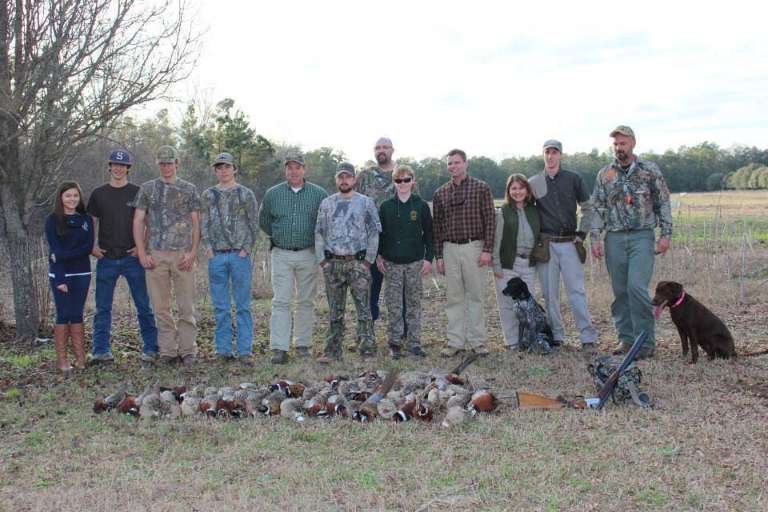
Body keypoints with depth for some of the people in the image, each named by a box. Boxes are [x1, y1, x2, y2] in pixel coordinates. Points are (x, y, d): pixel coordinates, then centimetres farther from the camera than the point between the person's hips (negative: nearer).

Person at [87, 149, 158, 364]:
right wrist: (93, 246, -1)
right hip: (106, 258, 2)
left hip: (132, 257, -2)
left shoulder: (137, 193, 4)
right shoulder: (99, 194, 9)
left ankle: (151, 348, 9)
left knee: (144, 306, 1)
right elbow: (92, 223, 13)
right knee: (103, 307, 4)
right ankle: (101, 350, 11)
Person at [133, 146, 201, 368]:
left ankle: (188, 350, 5)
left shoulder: (189, 189, 9)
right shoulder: (147, 188, 10)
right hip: (155, 255, 1)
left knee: (186, 306, -1)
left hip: (183, 255, -1)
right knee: (161, 306, 4)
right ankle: (167, 351, 11)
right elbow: (138, 221, 7)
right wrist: (142, 253, -2)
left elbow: (196, 223, 6)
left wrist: (193, 252, -6)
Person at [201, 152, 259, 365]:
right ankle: (223, 349, 12)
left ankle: (245, 350, 2)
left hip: (240, 254, -2)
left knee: (243, 305, -1)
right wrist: (208, 248, -3)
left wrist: (246, 249, -8)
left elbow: (253, 223, 2)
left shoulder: (246, 194, 5)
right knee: (220, 307, 5)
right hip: (216, 256, 2)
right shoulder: (208, 195, 11)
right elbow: (203, 223, 9)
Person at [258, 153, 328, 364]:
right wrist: (279, 237, 13)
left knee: (306, 301, 7)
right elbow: (263, 222, 17)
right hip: (281, 255, 0)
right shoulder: (272, 194, 5)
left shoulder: (319, 194, 2)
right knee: (281, 302, -5)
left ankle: (303, 344, 16)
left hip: (308, 254, 0)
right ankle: (279, 349, -6)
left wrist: (315, 239, 7)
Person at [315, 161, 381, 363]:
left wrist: (368, 260, -5)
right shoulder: (326, 203, 10)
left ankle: (367, 350, 0)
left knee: (364, 308, -4)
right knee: (335, 311, 8)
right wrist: (322, 260, 3)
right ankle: (332, 351, 13)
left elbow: (374, 232, 2)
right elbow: (319, 233, 12)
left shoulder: (366, 202, 3)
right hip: (333, 263, 3)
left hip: (358, 262, -2)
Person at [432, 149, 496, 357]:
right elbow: (437, 226, 10)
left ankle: (477, 341, 9)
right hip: (450, 249, 2)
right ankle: (455, 342, 10)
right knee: (454, 297, 5)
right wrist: (438, 256, 6)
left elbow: (490, 220, -2)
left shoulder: (481, 188, 1)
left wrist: (487, 249, -9)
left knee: (475, 296, 2)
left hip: (473, 247, -2)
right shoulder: (440, 193, 8)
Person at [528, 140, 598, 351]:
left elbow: (587, 208, 13)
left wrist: (582, 234, 4)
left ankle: (587, 337, -5)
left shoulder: (573, 179, 5)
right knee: (549, 293, 3)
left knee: (577, 291, -6)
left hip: (569, 243, -1)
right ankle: (555, 336, 12)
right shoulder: (534, 183, 6)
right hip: (545, 244, 1)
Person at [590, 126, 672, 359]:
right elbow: (598, 208, 9)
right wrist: (594, 238, 1)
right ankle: (626, 338, 16)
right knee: (620, 290, 5)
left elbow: (663, 203, 4)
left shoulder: (650, 170, 2)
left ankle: (646, 342, -8)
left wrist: (666, 234, -2)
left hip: (642, 237, -3)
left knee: (637, 286, -15)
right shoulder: (604, 174, 8)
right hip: (615, 238, 3)